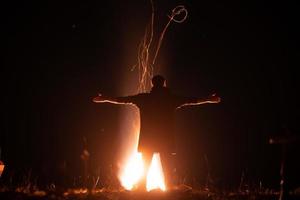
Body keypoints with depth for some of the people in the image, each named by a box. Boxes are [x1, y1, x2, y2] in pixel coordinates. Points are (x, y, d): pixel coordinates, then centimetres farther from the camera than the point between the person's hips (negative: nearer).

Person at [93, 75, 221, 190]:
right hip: (166, 139, 0)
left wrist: (104, 99, 22)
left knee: (144, 169, 9)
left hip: (147, 139, 0)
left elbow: (122, 99, 9)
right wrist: (209, 99, 25)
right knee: (166, 169, 6)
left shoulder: (144, 98, 2)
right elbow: (192, 100, 11)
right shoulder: (171, 98, 2)